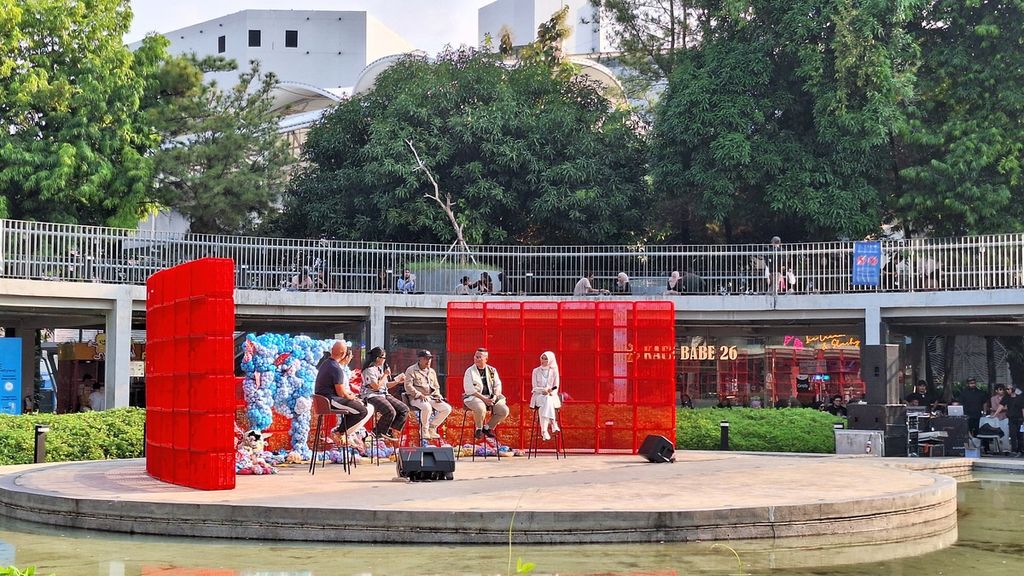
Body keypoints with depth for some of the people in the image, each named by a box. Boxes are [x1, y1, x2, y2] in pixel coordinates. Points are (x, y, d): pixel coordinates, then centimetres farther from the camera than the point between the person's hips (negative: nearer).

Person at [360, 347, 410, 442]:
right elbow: (376, 386, -19)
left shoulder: (381, 368, 17)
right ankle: (378, 432, -10)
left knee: (404, 409, -5)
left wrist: (397, 381, 13)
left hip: (384, 395, 9)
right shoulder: (369, 370, -13)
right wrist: (385, 375, -12)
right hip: (372, 396, -9)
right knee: (391, 412, -32)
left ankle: (392, 431, -2)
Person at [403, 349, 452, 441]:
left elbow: (436, 387, 27)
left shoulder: (432, 371, 20)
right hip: (416, 398, -7)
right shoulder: (411, 370, -1)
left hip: (431, 397, 7)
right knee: (427, 407, -38)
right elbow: (408, 386, -11)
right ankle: (424, 430, -15)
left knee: (447, 408, -12)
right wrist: (420, 395, -20)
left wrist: (437, 396, 5)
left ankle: (432, 427, 1)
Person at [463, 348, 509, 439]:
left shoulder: (492, 370, 11)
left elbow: (498, 385, 11)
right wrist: (484, 399, -19)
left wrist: (495, 397, -10)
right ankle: (479, 429, -8)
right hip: (474, 397, -4)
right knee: (481, 408, -38)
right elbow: (469, 389, -10)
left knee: (504, 411, -17)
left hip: (491, 398, 5)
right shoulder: (470, 371, -1)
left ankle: (488, 427, 6)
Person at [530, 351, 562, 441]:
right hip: (539, 395, 0)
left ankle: (544, 430, -44)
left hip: (551, 395, 0)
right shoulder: (536, 371, 9)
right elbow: (535, 387, 4)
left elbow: (556, 387, 6)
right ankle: (552, 423, -43)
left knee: (547, 401, -37)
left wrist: (551, 392, -16)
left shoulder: (554, 371, 8)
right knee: (544, 401, -37)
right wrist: (543, 390, -15)